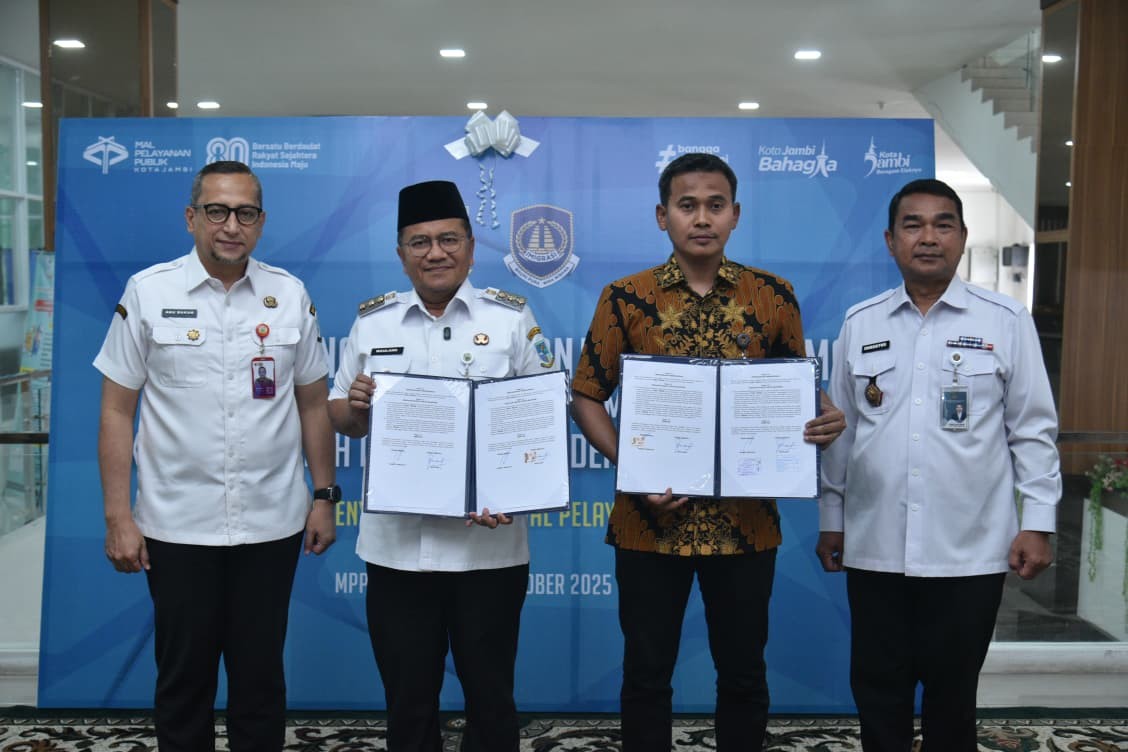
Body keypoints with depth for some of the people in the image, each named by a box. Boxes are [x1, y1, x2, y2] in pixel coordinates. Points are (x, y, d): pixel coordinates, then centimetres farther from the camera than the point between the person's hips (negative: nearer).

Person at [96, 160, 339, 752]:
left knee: (260, 675, 13)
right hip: (177, 526, -1)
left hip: (272, 524, 1)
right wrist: (118, 517, -6)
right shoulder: (148, 292, -3)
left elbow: (313, 404, 8)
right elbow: (117, 411, -2)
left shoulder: (290, 296, 2)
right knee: (183, 676, 12)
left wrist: (324, 496, 5)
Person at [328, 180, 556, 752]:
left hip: (489, 544, -1)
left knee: (490, 694, 12)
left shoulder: (513, 318, 0)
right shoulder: (371, 322, 6)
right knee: (407, 699, 14)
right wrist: (355, 405, -13)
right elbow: (341, 418, 11)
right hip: (397, 546, 2)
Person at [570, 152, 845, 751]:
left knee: (743, 671, 15)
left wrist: (825, 419, -12)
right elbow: (585, 397, 0)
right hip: (652, 519, -1)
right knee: (646, 672, 12)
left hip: (745, 520, 1)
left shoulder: (773, 296, 1)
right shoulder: (626, 298, -3)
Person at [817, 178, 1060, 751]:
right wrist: (830, 518, 10)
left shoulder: (1006, 322, 0)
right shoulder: (860, 324, 5)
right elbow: (838, 429, 9)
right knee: (877, 687, 11)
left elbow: (1032, 431, 2)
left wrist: (1037, 523, -2)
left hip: (970, 549, -1)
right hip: (875, 547, 2)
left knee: (952, 691, 12)